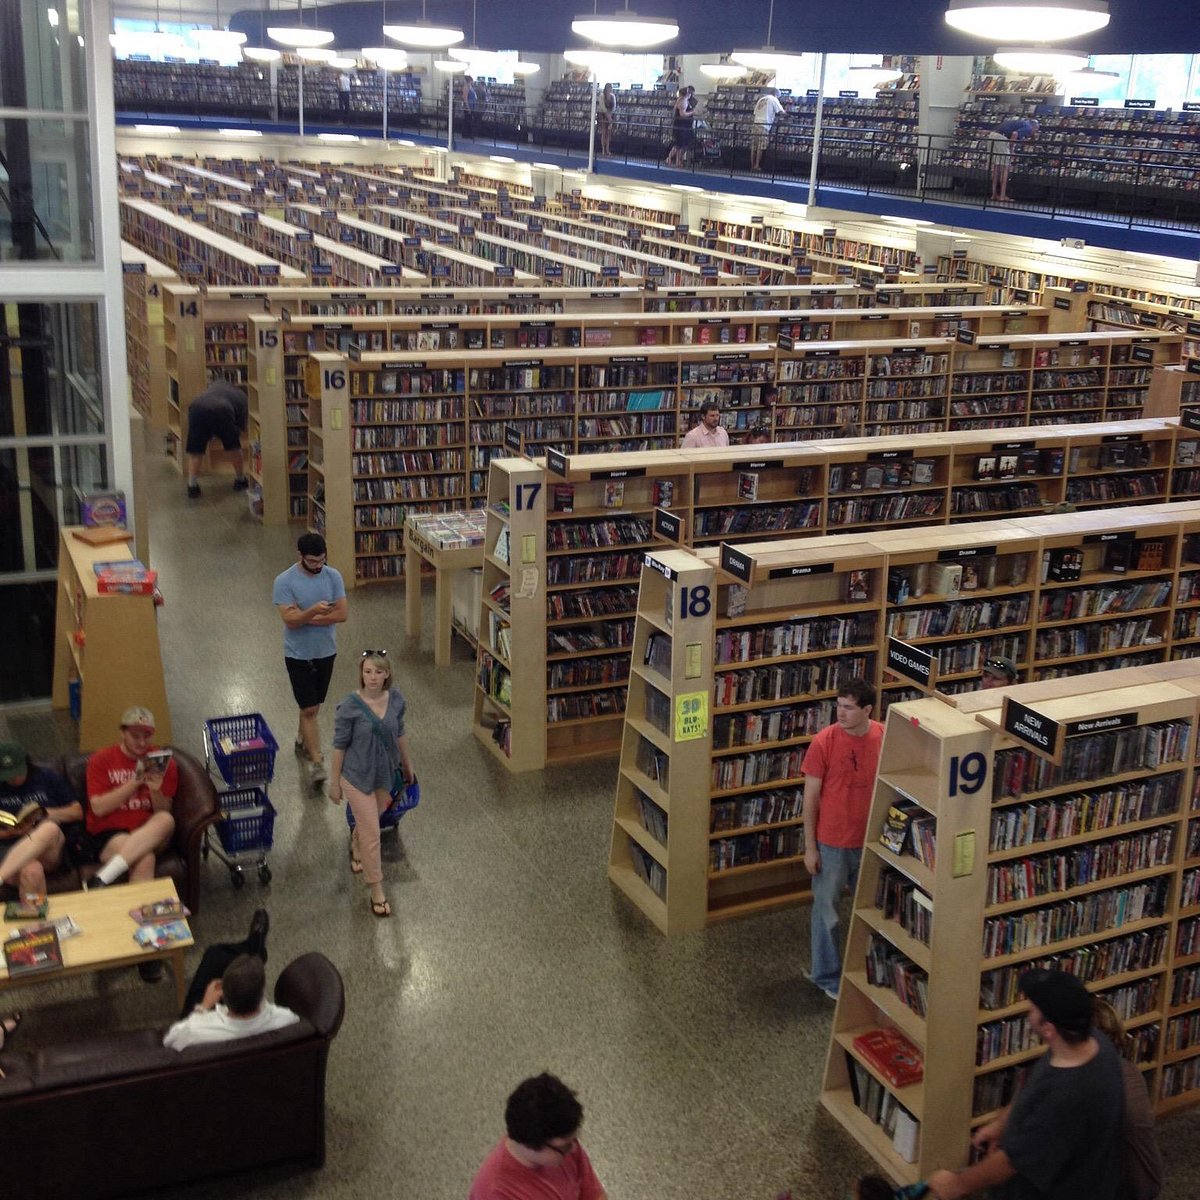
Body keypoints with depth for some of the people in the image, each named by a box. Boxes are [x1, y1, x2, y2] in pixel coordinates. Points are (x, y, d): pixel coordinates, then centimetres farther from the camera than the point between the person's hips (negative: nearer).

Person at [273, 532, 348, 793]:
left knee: (312, 707, 19)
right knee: (309, 709, -6)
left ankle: (302, 741, 42)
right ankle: (316, 763, -3)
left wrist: (304, 617, -18)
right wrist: (313, 612, -41)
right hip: (298, 654, -4)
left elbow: (341, 614, -11)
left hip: (326, 652, 4)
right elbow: (290, 620, -22)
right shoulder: (284, 581, -16)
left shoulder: (333, 576, -7)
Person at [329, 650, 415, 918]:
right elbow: (339, 746, -12)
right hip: (358, 776, -4)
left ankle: (355, 848, 59)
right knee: (372, 835, 0)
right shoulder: (350, 706, -22)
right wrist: (335, 783, -6)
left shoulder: (396, 699, -10)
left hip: (385, 774, 4)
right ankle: (377, 891, 15)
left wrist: (408, 765, 18)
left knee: (368, 820, 27)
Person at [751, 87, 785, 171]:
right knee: (760, 147, -8)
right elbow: (781, 111, -1)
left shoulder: (761, 99, 24)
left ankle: (752, 166, 4)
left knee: (753, 147, 3)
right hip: (764, 126, -6)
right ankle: (757, 165, -12)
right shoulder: (773, 99, 4)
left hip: (756, 123, 6)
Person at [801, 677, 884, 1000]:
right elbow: (811, 797, -10)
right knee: (827, 909, 9)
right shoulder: (824, 742, -17)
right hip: (831, 842, -3)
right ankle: (827, 975, 26)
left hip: (871, 840, 3)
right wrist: (810, 847, -9)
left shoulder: (885, 738, -9)